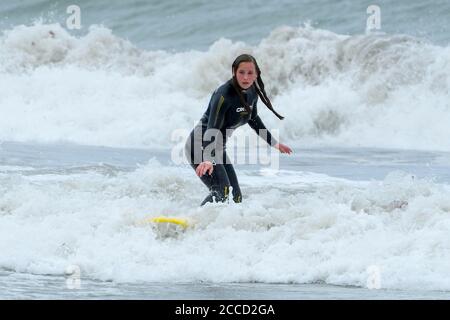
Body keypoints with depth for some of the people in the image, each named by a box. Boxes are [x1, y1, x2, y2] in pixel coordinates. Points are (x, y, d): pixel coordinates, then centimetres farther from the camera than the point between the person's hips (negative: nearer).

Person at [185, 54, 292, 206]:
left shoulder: (252, 92, 0)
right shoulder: (224, 95, -26)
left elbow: (253, 120, 19)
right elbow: (212, 128, -36)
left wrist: (275, 143, 29)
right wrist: (208, 159, -51)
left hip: (218, 148, 9)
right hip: (200, 146, -9)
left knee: (235, 197, 6)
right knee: (221, 192, -26)